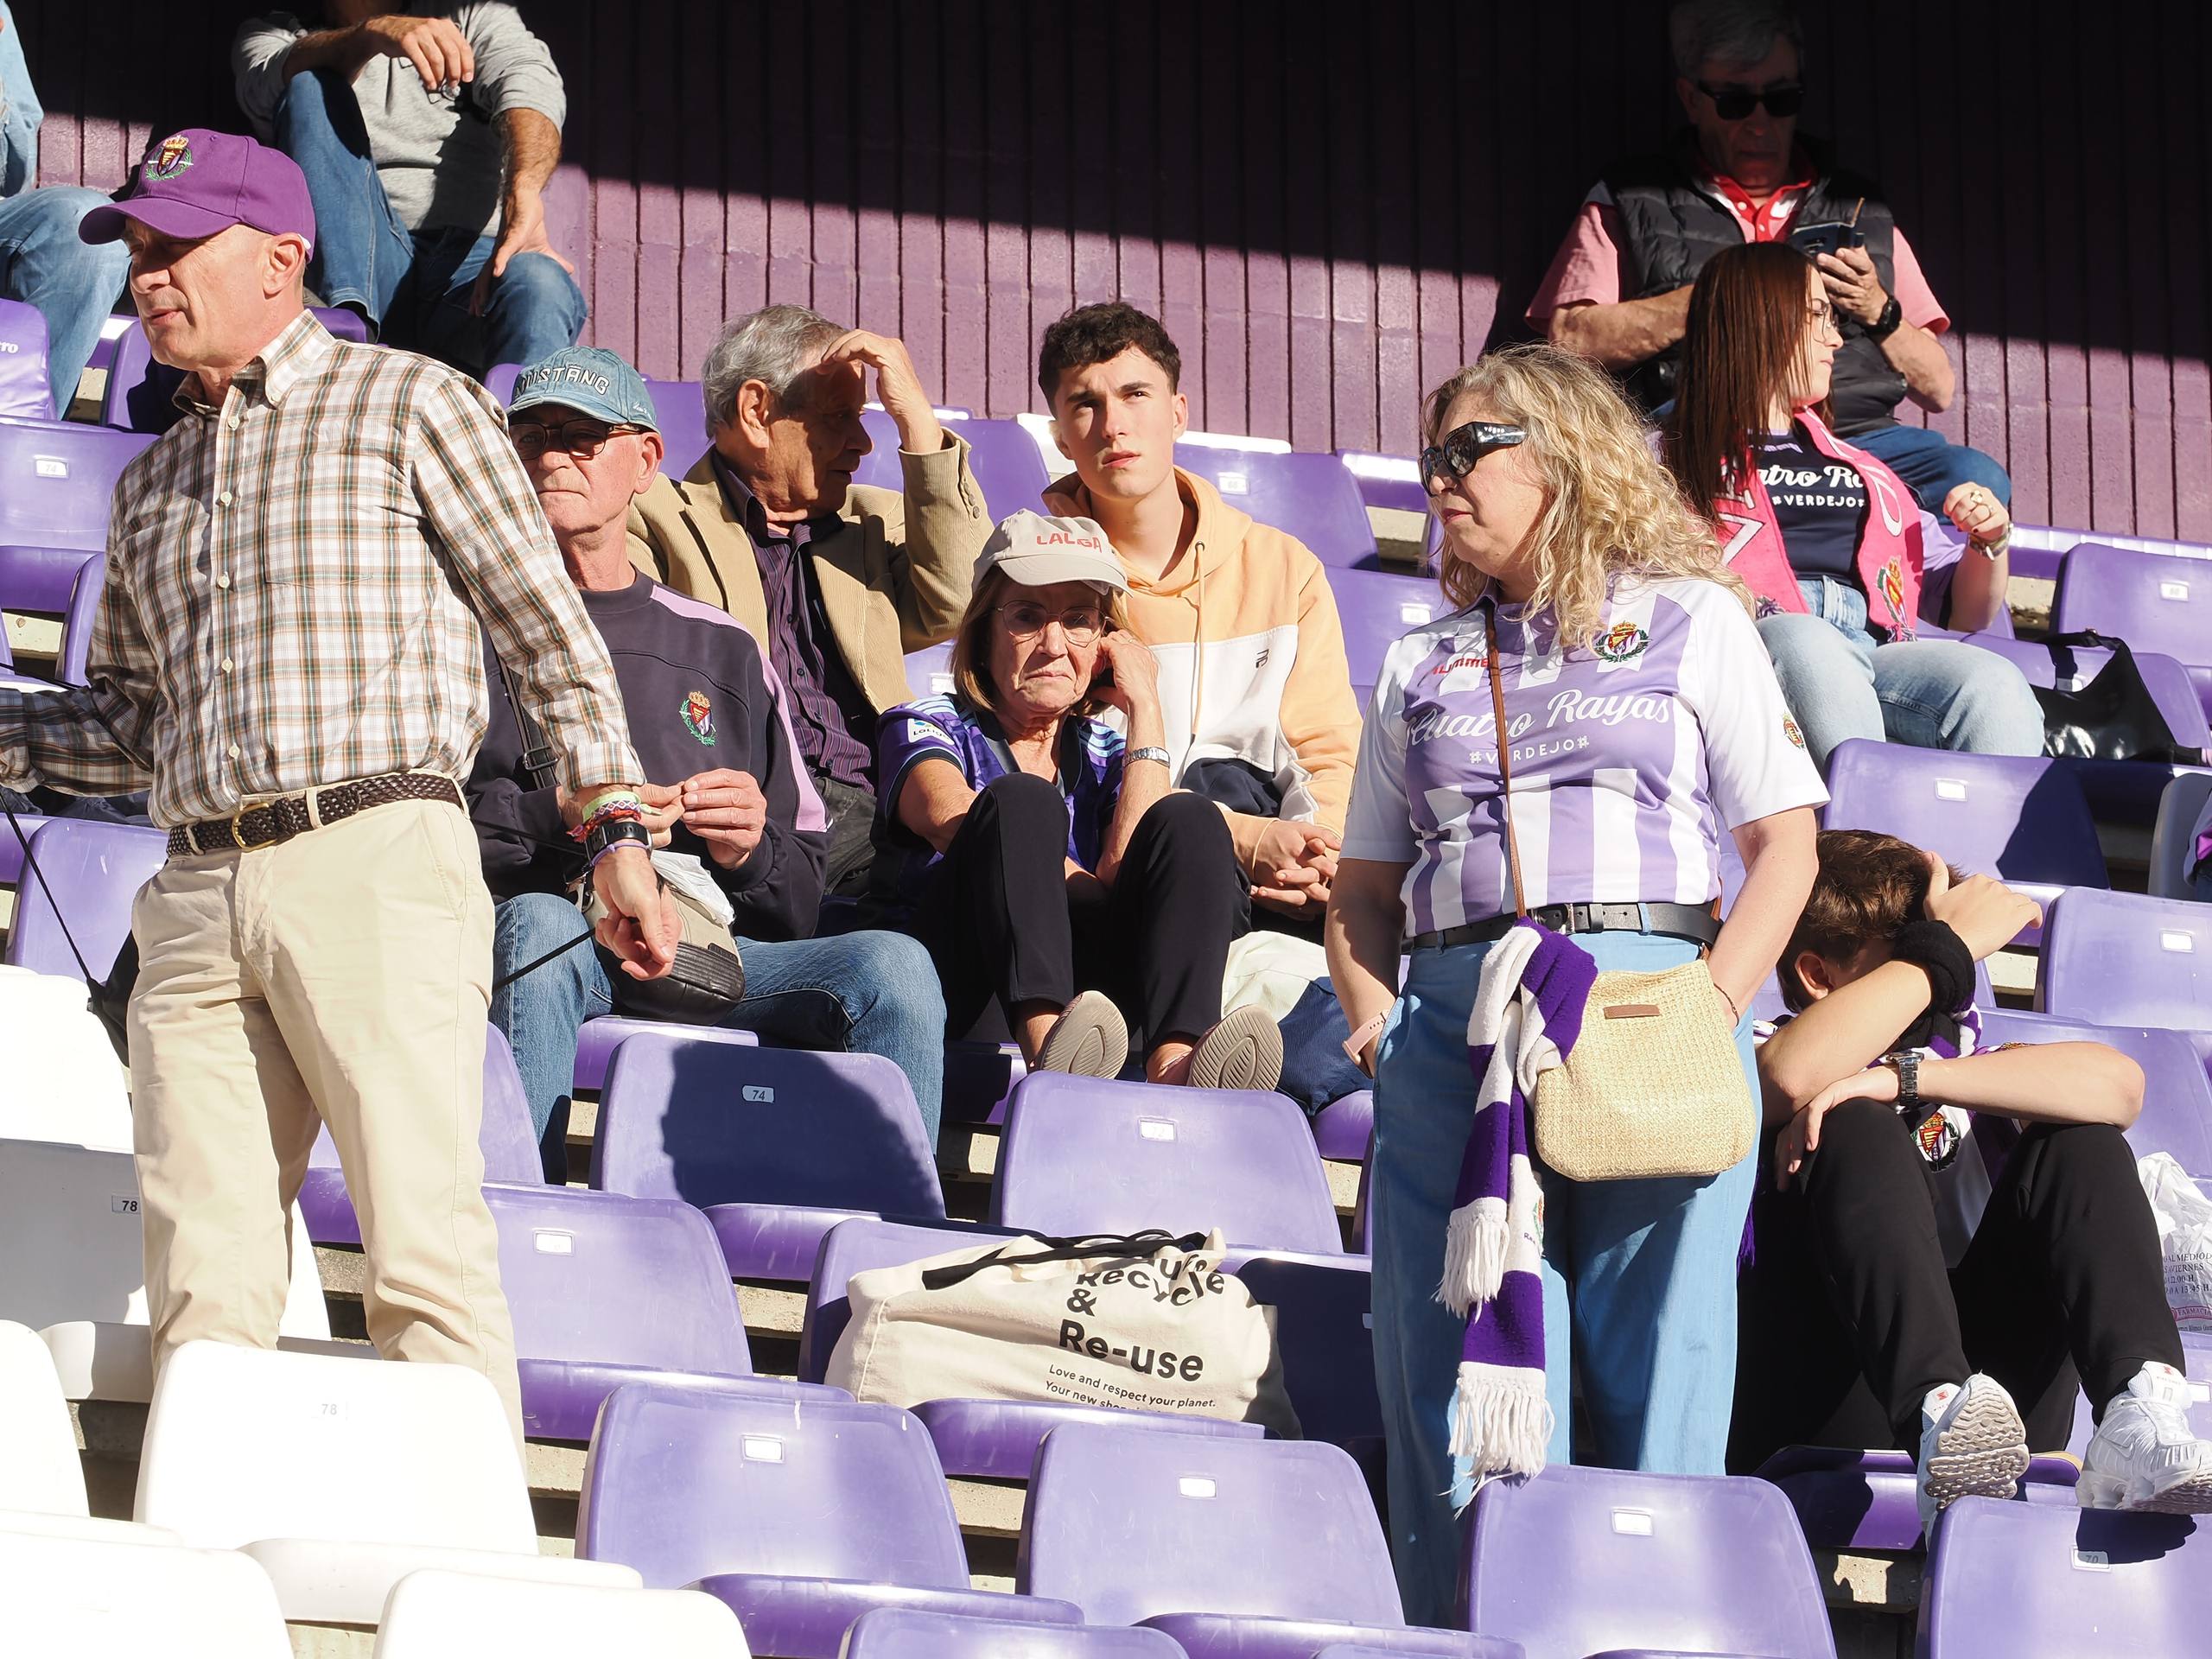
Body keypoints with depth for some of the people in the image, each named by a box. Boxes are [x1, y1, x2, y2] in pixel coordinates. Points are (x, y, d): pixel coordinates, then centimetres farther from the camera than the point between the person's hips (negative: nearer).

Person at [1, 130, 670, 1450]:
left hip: (374, 860, -5)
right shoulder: (153, 482, 25)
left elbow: (552, 634, 5)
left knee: (424, 1243, -13)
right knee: (206, 1273, -2)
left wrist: (616, 832, -2)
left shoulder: (408, 404, 8)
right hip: (201, 894, 5)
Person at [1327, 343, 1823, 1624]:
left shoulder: (1691, 621, 14)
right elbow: (1366, 889, 24)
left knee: (1654, 1358, -9)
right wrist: (1376, 1023, 4)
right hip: (1450, 1017, 3)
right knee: (1455, 1368, -5)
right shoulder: (1423, 665, 24)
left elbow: (1785, 843, 9)